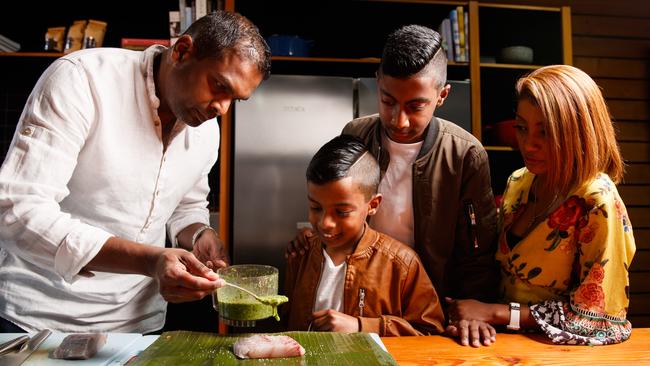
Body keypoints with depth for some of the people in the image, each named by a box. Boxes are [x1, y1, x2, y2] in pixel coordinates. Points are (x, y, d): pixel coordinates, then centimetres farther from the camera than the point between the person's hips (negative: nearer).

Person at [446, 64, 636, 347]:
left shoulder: (598, 203, -17)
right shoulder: (518, 182, 0)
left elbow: (598, 315, -14)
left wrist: (494, 312, -14)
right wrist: (472, 313, -10)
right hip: (506, 341, 5)